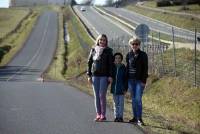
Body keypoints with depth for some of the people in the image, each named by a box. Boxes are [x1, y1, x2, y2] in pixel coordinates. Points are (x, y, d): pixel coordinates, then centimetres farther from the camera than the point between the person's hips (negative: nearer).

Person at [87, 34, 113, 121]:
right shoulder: (93, 50, 9)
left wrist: (110, 76, -9)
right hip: (95, 76, 3)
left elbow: (111, 64, -2)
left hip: (104, 76, -3)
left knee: (102, 95, -8)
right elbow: (89, 63, 11)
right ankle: (98, 114, 9)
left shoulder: (108, 51, 1)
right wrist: (89, 75, 5)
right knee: (96, 95, 4)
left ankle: (103, 115, -2)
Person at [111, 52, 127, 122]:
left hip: (121, 89, -2)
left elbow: (126, 79, -1)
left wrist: (125, 88, -6)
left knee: (121, 103, 0)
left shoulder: (123, 68, -2)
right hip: (114, 88, 2)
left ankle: (120, 117, 3)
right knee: (115, 103, 8)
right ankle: (116, 116, 13)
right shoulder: (112, 67, 4)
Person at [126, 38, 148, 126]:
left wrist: (144, 80, -11)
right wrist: (126, 79, 9)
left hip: (139, 80, -4)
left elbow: (145, 68, -4)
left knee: (138, 99, -11)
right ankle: (135, 117, 14)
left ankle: (139, 119, -10)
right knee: (133, 99, 8)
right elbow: (127, 67, 14)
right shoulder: (129, 55, 9)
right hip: (131, 80, 4)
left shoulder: (143, 55, -1)